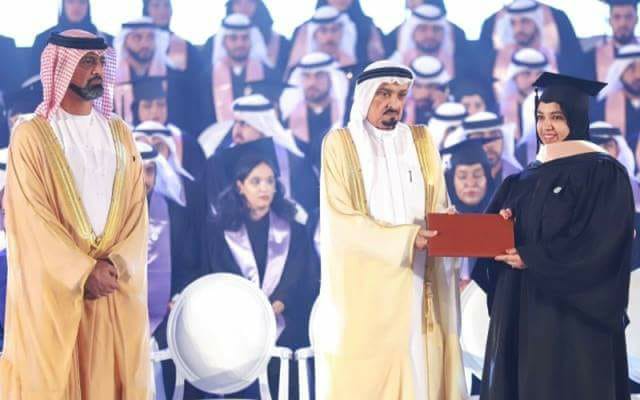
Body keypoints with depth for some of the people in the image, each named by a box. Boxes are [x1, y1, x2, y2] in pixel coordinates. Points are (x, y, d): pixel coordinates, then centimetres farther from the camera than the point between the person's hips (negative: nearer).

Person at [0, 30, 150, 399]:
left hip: (118, 286, 4)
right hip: (55, 289, -4)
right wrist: (84, 271, -15)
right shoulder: (31, 135, -5)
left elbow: (137, 209, 4)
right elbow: (32, 217, -10)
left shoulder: (119, 134, 10)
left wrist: (116, 265, -11)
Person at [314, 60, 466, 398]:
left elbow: (440, 210, 8)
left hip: (416, 287, 3)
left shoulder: (422, 142, 11)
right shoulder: (340, 144, -1)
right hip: (363, 292, -3)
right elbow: (342, 221, -10)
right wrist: (405, 238, -20)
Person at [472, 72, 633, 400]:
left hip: (572, 310, -6)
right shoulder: (527, 178, 14)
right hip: (520, 305, 6)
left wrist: (533, 258, -15)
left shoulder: (603, 172, -6)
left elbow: (601, 244, -14)